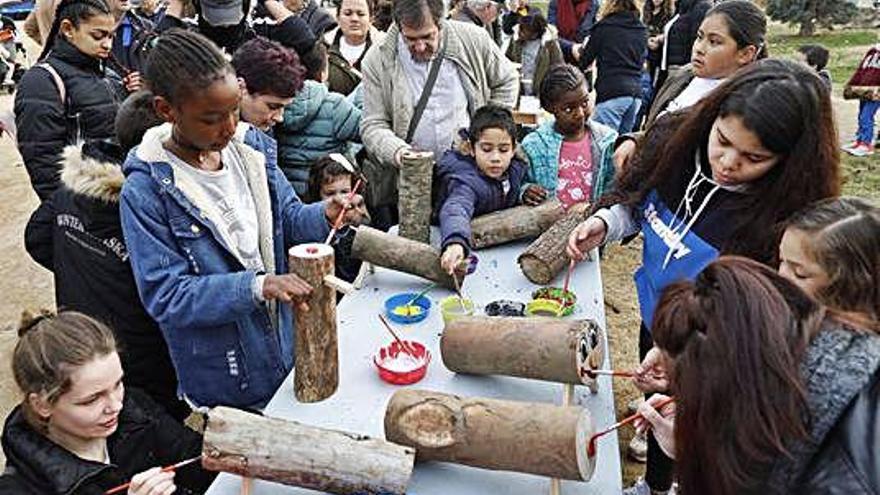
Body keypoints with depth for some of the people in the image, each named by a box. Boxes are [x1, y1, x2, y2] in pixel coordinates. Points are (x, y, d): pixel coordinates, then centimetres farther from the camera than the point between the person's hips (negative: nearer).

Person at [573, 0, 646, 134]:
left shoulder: (604, 27, -1)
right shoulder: (642, 30, 12)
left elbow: (584, 61, 6)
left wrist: (577, 53, 26)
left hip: (612, 93, -6)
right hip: (636, 93, 6)